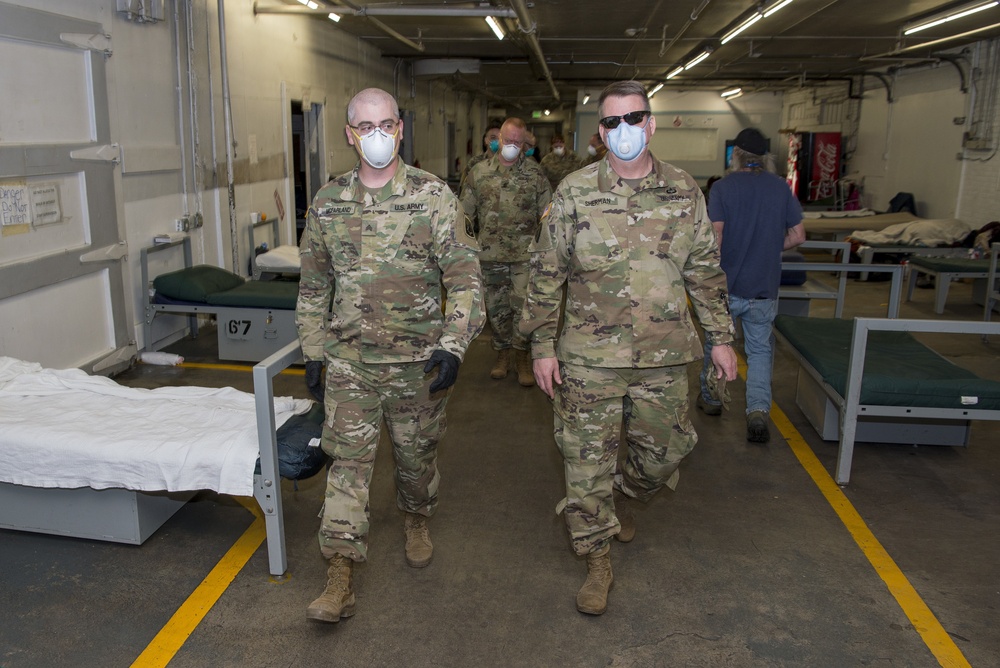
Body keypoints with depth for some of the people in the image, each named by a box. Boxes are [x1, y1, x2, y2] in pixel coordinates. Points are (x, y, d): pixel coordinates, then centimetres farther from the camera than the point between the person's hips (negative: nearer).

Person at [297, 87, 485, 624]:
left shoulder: (433, 196, -7)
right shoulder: (328, 202, 3)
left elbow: (464, 275, -9)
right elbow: (314, 284, 11)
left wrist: (453, 344, -18)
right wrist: (313, 351, 9)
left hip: (417, 359, -1)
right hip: (350, 360, 2)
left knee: (417, 453, 15)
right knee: (347, 460, 1)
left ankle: (416, 519, 45)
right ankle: (340, 574, 9)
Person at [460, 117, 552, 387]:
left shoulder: (535, 174, 1)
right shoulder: (479, 172, 5)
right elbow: (466, 213, 9)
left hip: (525, 254, -2)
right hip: (490, 253, 2)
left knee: (523, 307, -4)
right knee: (496, 308, 11)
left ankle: (522, 357, 12)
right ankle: (502, 353, 27)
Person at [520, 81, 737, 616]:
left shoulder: (685, 192, 3)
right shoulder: (574, 192, -4)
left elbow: (705, 271, 10)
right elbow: (546, 274, -2)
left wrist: (720, 336, 9)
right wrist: (542, 346, -4)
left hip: (664, 356, 3)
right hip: (590, 357, -2)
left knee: (665, 450, 16)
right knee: (587, 460, 5)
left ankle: (623, 496, 48)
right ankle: (597, 560, 25)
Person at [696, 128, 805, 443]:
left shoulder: (722, 187, -8)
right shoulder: (781, 187, 1)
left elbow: (715, 237, -17)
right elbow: (798, 235, 3)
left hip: (726, 284, -2)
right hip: (764, 287, 2)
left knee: (716, 342, 17)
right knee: (759, 349, 11)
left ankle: (710, 398, 34)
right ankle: (758, 409, -5)